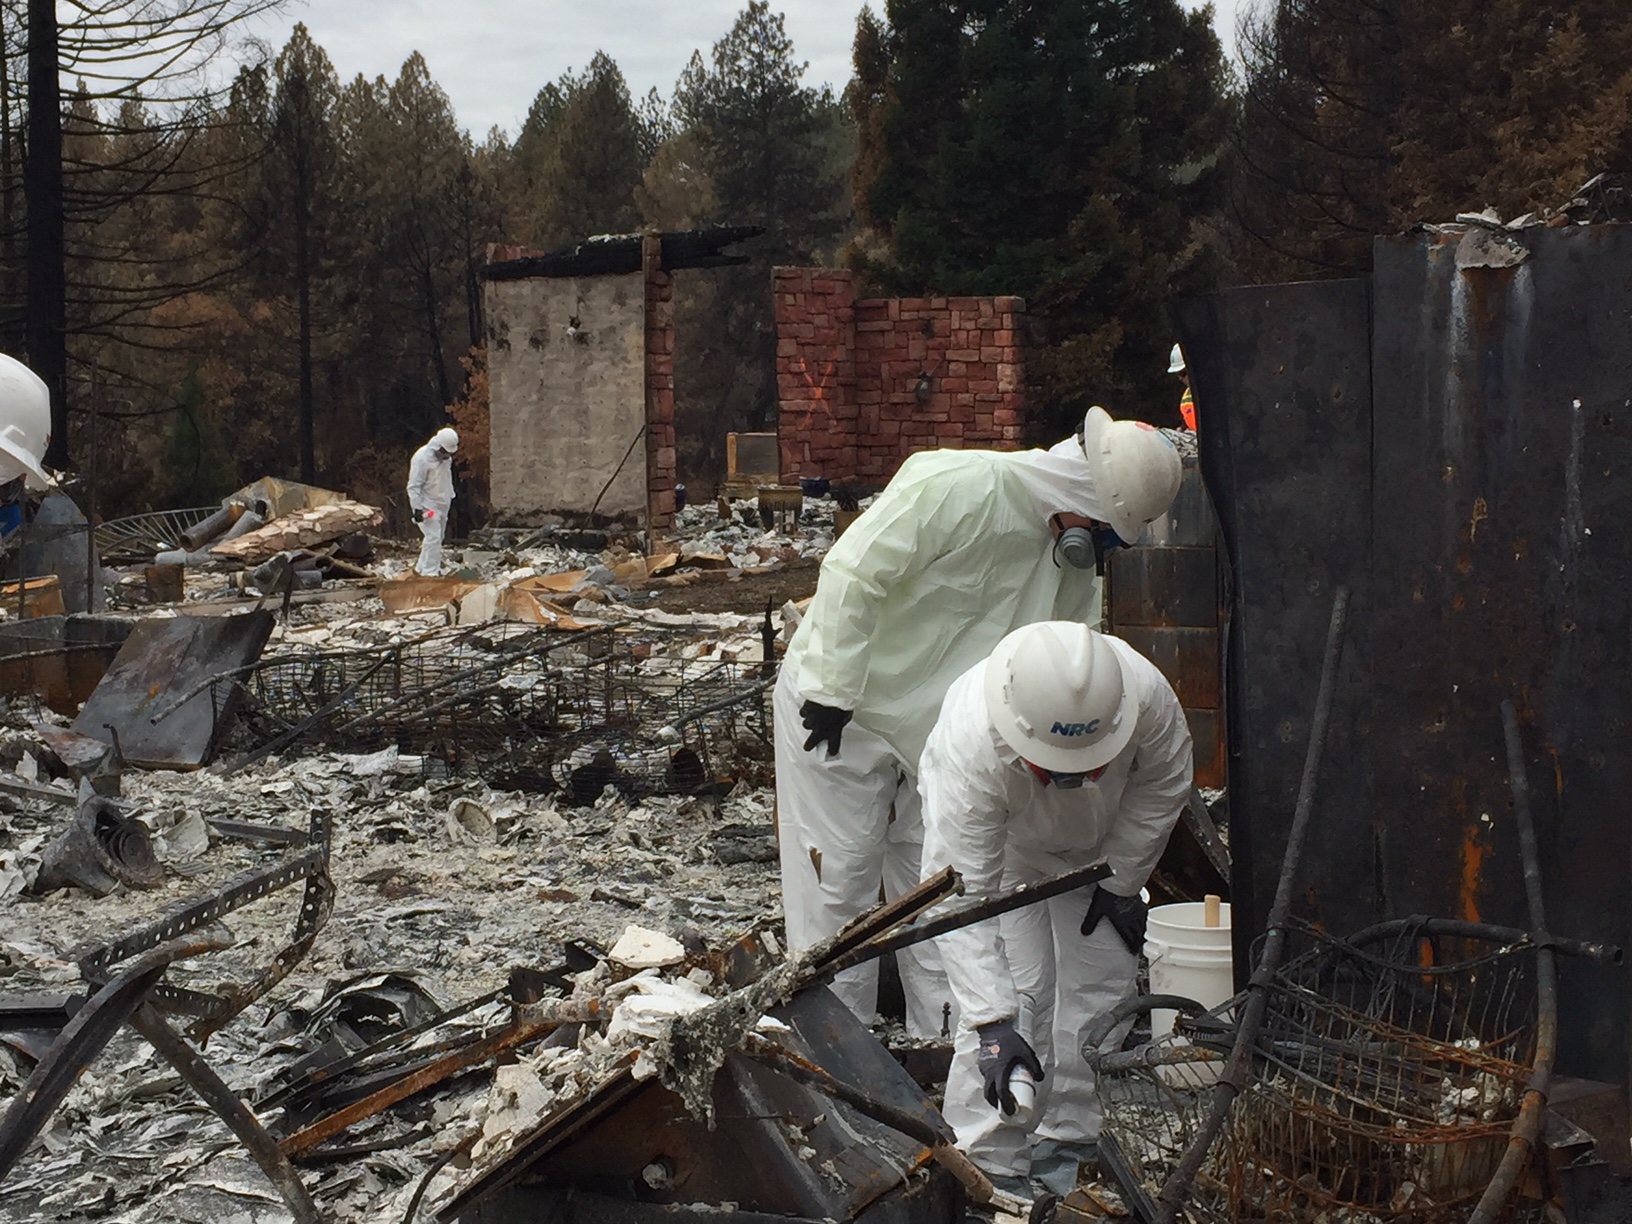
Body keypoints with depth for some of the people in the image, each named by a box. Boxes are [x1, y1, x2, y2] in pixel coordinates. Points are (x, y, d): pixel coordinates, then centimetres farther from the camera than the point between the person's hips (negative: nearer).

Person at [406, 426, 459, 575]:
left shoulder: (446, 457, 5)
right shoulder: (422, 458, -22)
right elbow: (413, 486, -21)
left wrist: (450, 496, 22)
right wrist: (417, 508, -25)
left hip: (442, 504, 9)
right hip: (427, 505, -9)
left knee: (437, 538, 13)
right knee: (433, 537, -13)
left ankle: (421, 568, 26)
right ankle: (431, 572, -9)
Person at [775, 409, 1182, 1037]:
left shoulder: (1075, 561, -1)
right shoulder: (957, 486, -26)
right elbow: (852, 574, -26)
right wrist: (831, 691, -22)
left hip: (933, 728, 7)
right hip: (834, 707, -7)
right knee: (838, 887, -2)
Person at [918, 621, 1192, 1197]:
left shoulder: (1145, 690, -39)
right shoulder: (967, 745, -45)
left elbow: (1162, 783, -14)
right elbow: (960, 898, -40)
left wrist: (1122, 881, -7)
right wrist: (992, 1025, -43)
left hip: (1096, 846, 3)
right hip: (996, 844, -3)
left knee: (1104, 981, 0)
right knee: (1019, 992, -15)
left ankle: (1064, 1151, 16)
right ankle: (989, 1168, -4)